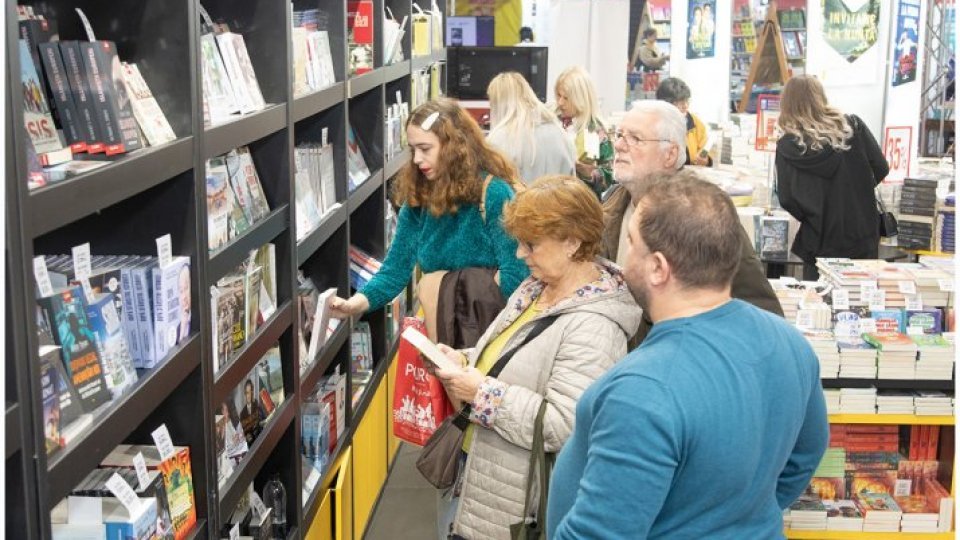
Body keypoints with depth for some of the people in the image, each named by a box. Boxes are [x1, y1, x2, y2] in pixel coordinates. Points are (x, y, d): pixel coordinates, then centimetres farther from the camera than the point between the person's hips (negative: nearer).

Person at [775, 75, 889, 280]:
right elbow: (881, 169, -1)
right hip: (863, 238, 2)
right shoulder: (853, 126, -3)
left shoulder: (787, 147, -8)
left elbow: (787, 201, -10)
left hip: (821, 243, -2)